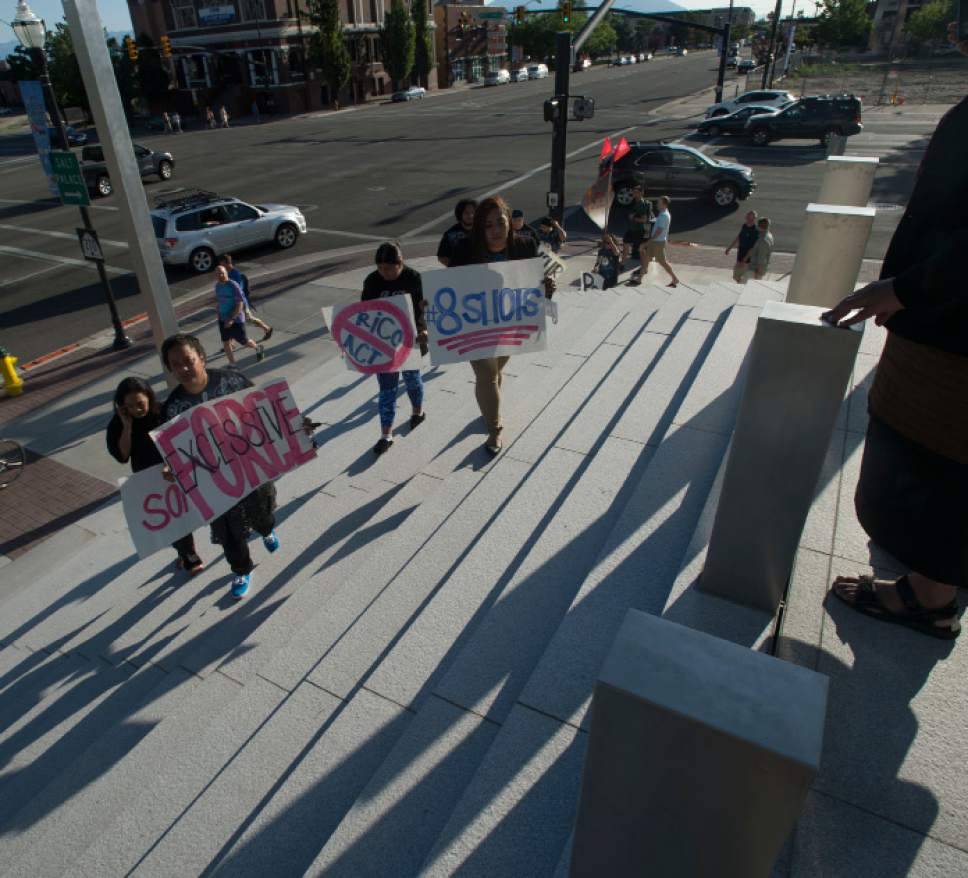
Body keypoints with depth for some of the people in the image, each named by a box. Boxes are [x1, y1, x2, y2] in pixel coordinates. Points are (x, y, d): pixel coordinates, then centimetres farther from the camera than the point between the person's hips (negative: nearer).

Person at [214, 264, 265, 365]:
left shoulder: (234, 286, -18)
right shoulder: (217, 286, 4)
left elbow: (240, 304, -21)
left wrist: (232, 319, -26)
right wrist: (220, 316, 19)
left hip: (236, 319, -6)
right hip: (223, 320, 6)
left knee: (243, 341, 7)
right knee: (225, 342, 5)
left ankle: (258, 348, 37)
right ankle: (232, 364, 16)